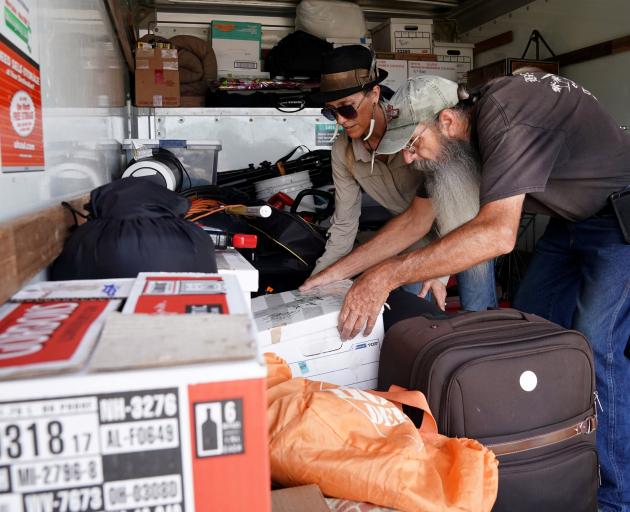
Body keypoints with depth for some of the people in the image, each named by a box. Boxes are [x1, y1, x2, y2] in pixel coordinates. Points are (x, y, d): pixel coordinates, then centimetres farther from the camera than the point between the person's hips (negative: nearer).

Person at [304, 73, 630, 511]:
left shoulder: (503, 114, -31)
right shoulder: (460, 136, -4)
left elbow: (498, 233, -41)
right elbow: (416, 218, 1)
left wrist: (388, 275, -41)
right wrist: (336, 272, -3)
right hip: (572, 219, 9)